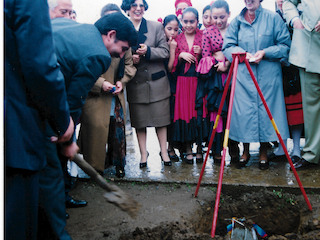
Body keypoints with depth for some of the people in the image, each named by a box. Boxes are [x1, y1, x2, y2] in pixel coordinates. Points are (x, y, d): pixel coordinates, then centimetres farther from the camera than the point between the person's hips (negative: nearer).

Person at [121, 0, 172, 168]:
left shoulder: (156, 27, 5)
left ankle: (164, 151, 18)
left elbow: (165, 51, 0)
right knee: (139, 120, 6)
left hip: (156, 81, 0)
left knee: (160, 117, 5)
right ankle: (143, 154, 18)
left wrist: (148, 51, -16)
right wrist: (129, 58, -12)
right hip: (135, 83, 0)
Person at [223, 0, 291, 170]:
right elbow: (227, 47, 6)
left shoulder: (273, 18, 3)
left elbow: (285, 45, 1)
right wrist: (244, 54, -11)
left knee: (266, 109, 1)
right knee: (244, 111, 0)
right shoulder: (237, 21, 10)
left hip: (268, 74, -1)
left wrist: (265, 52, -12)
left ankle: (263, 152, 16)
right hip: (243, 74, 1)